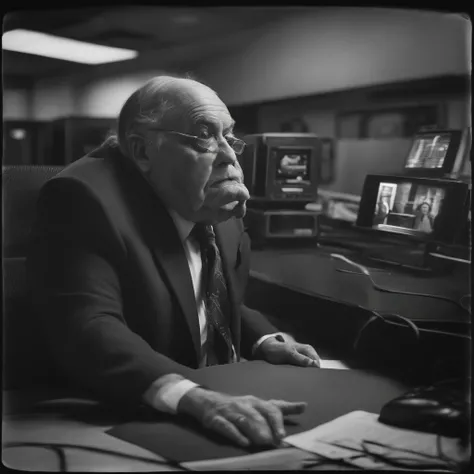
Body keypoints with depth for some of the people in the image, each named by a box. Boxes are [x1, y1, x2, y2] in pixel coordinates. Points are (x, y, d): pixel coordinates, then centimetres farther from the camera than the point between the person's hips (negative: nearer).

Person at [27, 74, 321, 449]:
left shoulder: (219, 214, 6)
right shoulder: (83, 198, -18)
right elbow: (87, 329, -30)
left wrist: (265, 342, 0)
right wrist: (194, 396, -42)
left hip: (226, 400, 7)